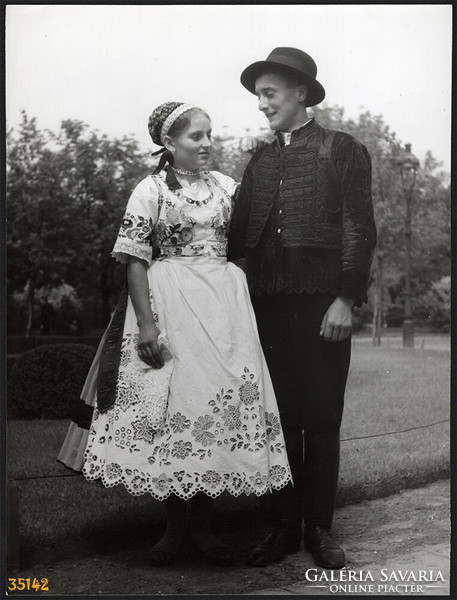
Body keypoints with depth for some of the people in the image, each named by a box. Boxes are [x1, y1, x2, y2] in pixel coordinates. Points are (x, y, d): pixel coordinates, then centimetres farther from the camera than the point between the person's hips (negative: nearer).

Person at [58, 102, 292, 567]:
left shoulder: (226, 186, 10)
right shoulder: (151, 191, -1)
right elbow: (135, 260, -6)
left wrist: (243, 309, 6)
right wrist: (146, 323, -14)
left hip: (224, 305, 4)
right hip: (169, 306, -3)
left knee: (219, 403, 2)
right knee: (171, 406, -2)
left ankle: (203, 524, 15)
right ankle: (175, 526, 13)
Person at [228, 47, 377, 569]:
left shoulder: (343, 151, 2)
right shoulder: (260, 160, 16)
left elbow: (360, 230, -4)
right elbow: (237, 232, 14)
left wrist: (346, 299, -11)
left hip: (322, 305, -4)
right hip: (269, 305, 4)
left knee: (321, 421, 4)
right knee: (279, 420, 7)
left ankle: (319, 529, 16)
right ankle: (284, 527, 18)